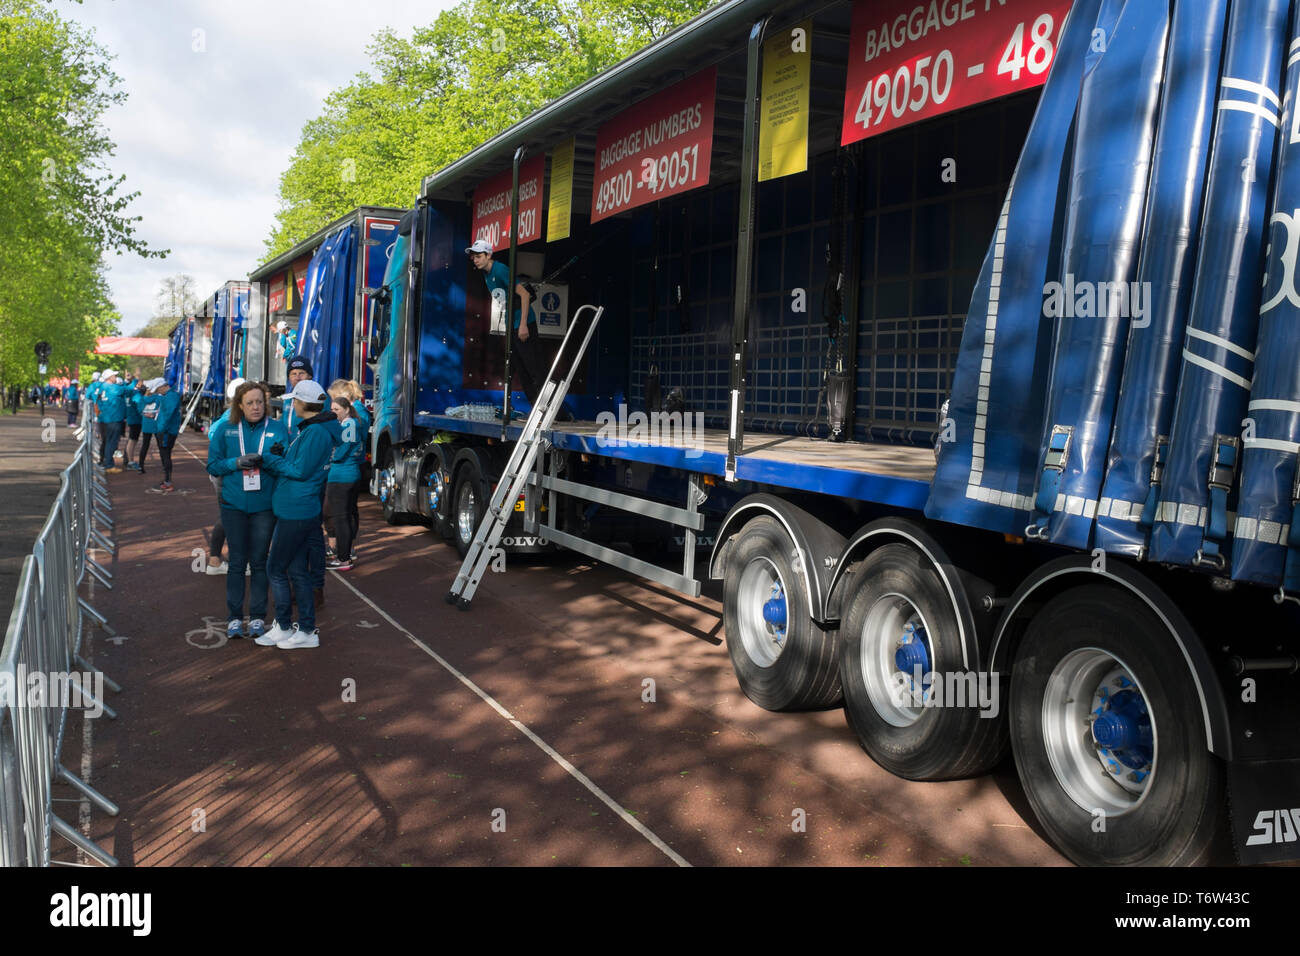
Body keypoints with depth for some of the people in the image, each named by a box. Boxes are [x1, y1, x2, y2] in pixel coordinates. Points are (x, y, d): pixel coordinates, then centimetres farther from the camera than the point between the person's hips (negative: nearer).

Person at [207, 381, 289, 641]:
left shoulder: (278, 429, -1)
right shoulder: (225, 428, 1)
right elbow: (213, 466, 0)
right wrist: (237, 463, -16)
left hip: (264, 505, 0)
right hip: (234, 504, 1)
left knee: (259, 562, 7)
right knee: (237, 561, 7)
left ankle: (257, 617, 17)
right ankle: (234, 617, 16)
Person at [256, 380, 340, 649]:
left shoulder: (315, 432, -19)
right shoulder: (314, 428, 12)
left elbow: (300, 471, -21)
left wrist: (270, 459, -10)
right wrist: (280, 455, -1)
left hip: (295, 513, -10)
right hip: (304, 511, 10)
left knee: (276, 569, 2)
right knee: (297, 570, 15)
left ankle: (283, 629, 13)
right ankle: (306, 630, 21)